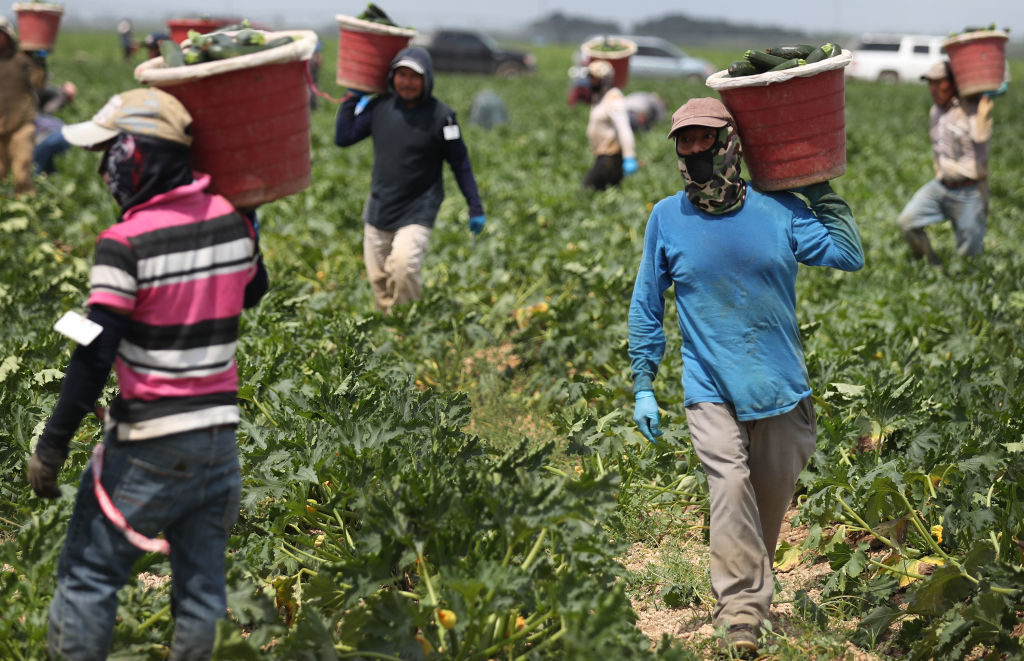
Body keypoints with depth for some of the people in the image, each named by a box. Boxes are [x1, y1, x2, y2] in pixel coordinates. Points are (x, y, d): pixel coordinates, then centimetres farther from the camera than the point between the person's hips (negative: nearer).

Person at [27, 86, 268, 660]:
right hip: (219, 434, 6)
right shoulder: (232, 220, 1)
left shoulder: (127, 242, -16)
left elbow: (95, 358, -18)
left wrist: (51, 448, -11)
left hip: (150, 445, -6)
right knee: (201, 585, 12)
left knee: (88, 575, 6)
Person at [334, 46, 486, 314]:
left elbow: (460, 163, -2)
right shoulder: (379, 107, 1)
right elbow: (343, 137, 4)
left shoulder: (440, 116, -9)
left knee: (403, 266, -27)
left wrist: (475, 208, -2)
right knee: (378, 279, 9)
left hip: (417, 214, -4)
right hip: (378, 211, 5)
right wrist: (352, 97, 1)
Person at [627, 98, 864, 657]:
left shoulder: (778, 209, 0)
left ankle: (752, 587, 35)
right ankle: (740, 614, -17)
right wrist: (642, 385, 5)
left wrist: (820, 190, -1)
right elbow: (646, 307, 7)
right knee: (730, 488, -19)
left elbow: (849, 255, -3)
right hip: (710, 387, -2)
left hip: (779, 384, 2)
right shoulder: (666, 218, 0)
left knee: (771, 498, 13)